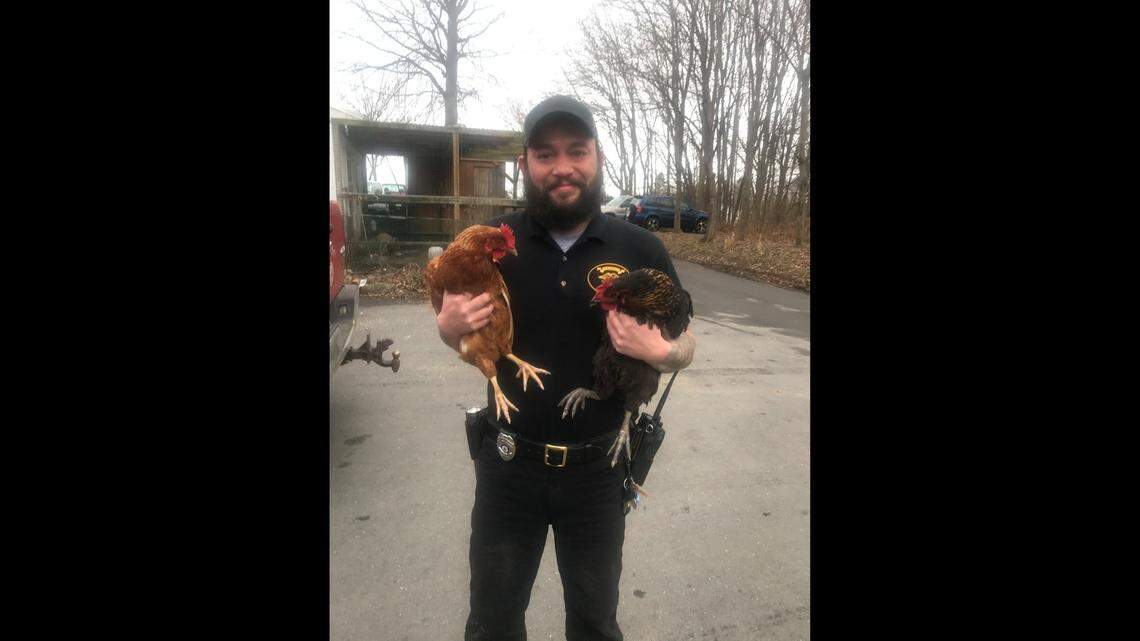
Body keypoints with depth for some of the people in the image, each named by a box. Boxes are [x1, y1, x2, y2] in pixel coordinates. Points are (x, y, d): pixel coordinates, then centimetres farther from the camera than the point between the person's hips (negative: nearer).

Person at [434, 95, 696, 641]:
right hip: (508, 464, 1)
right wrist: (450, 326, -17)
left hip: (598, 468, 0)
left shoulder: (640, 248, -8)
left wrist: (659, 351, -21)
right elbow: (465, 339, 6)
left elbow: (685, 345, 1)